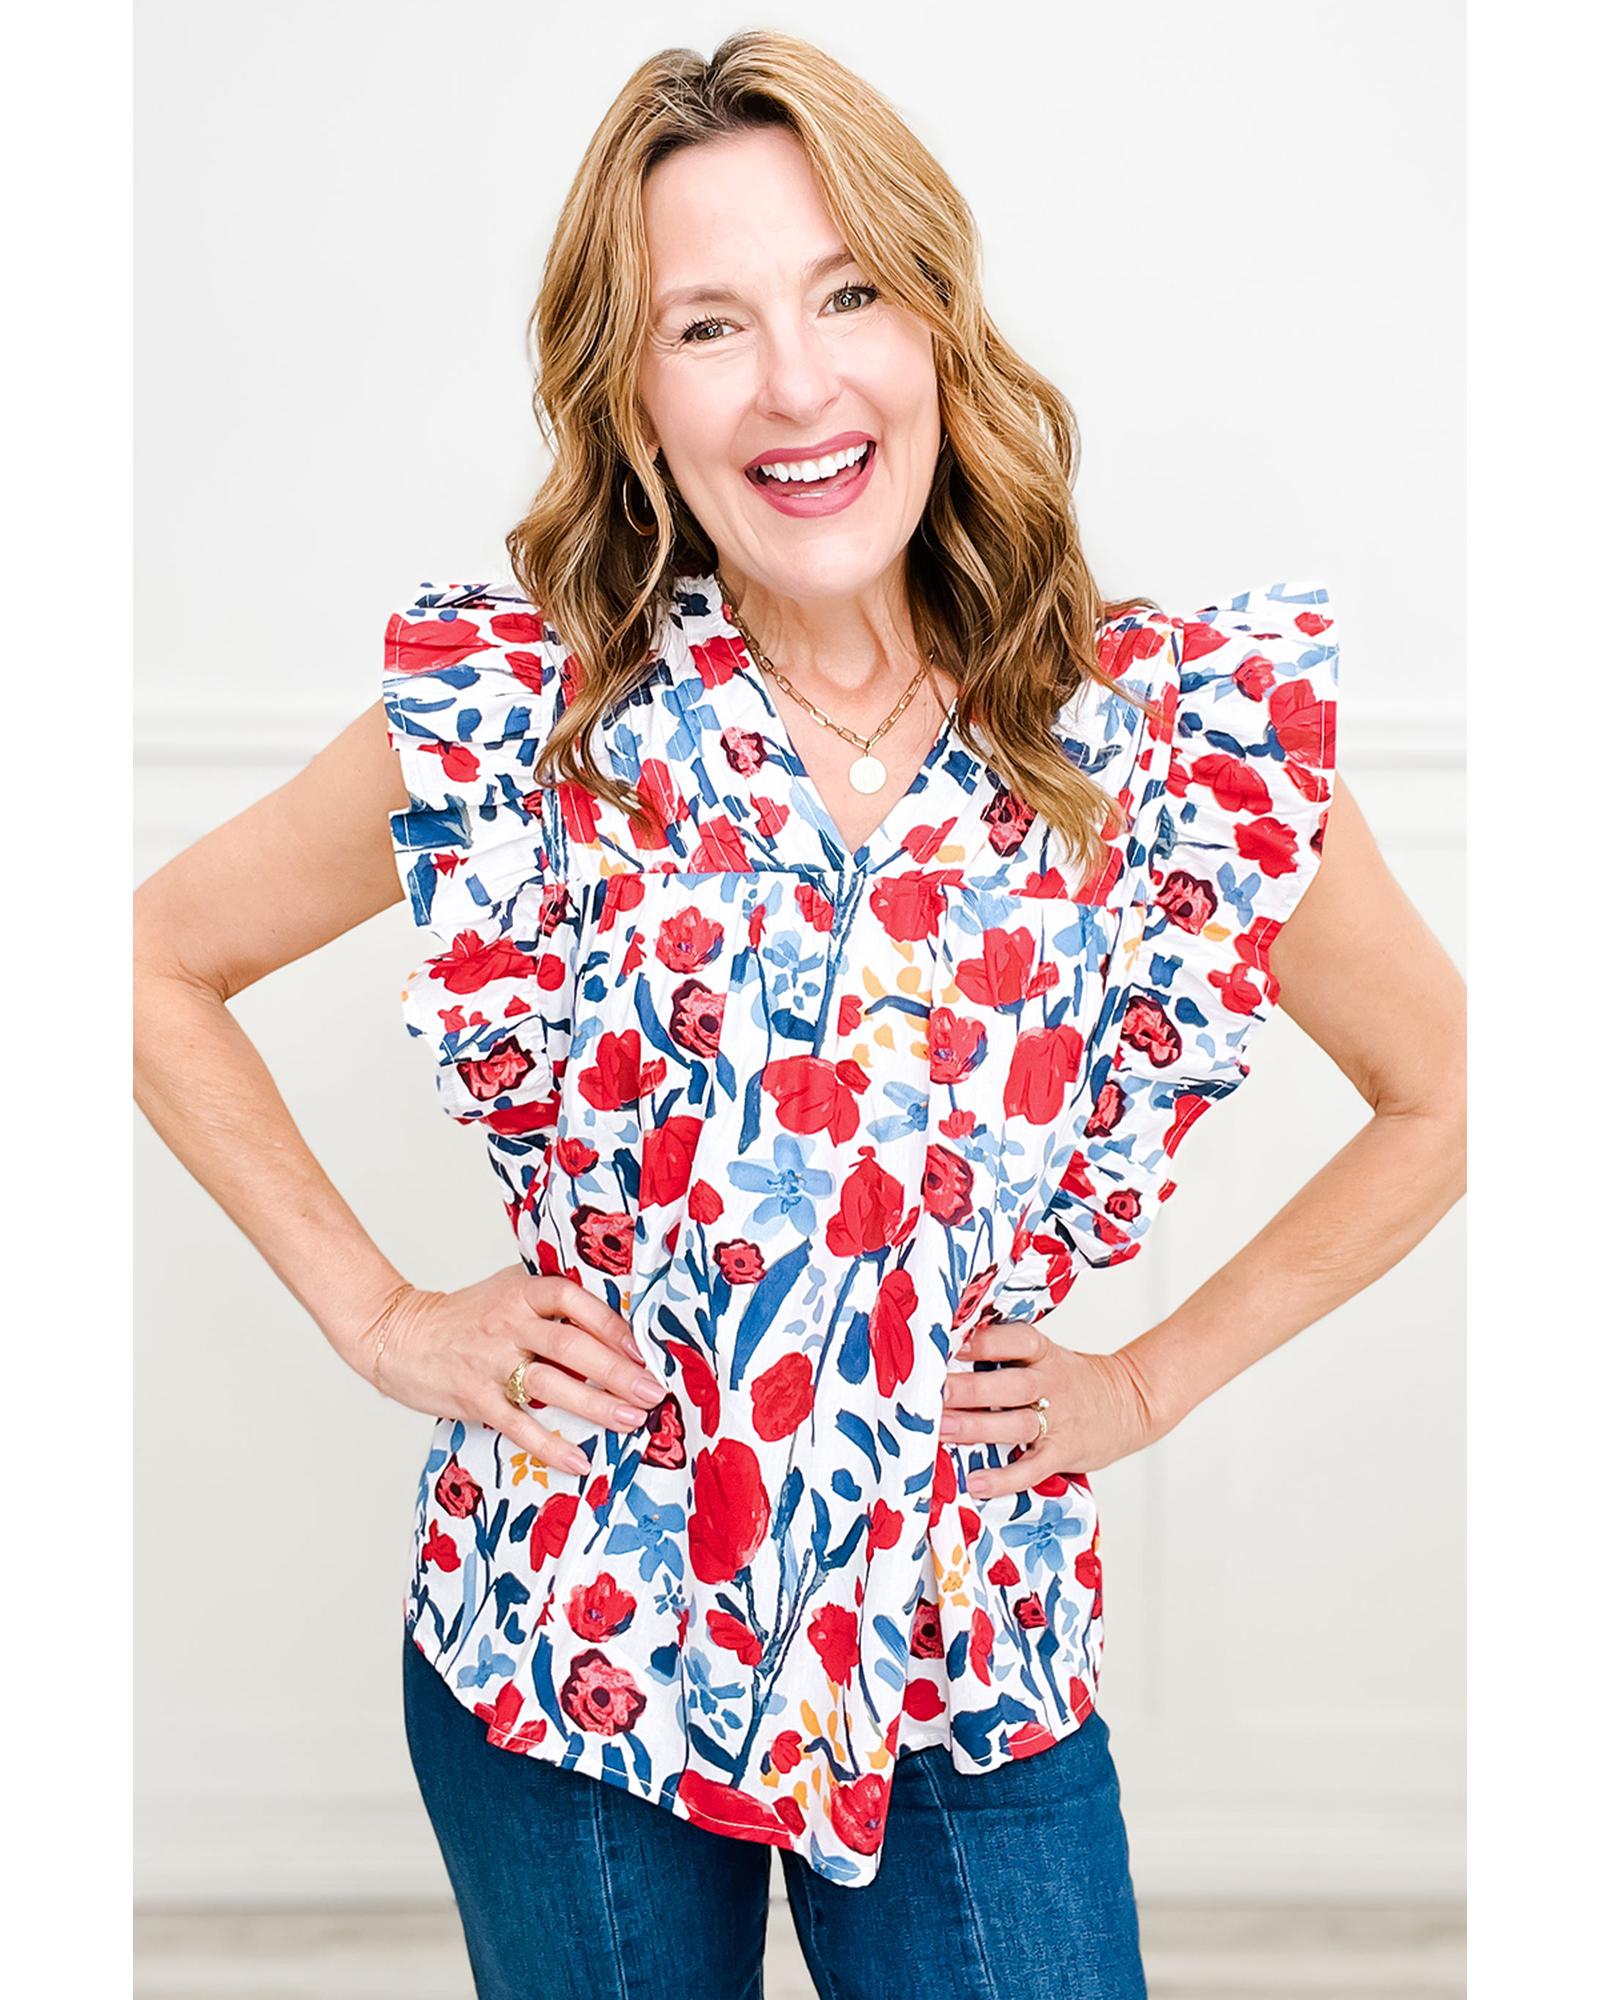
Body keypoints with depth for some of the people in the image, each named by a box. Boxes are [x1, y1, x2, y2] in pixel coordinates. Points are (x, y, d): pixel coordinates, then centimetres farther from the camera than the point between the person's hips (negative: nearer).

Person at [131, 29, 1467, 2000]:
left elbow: (1442, 1096, 6)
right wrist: (378, 1316, -1)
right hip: (568, 1647, 0)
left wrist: (1151, 1378, 1)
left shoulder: (1178, 735, -9)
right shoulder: (513, 718, -10)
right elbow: (158, 964, 4)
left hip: (977, 1664, 1)